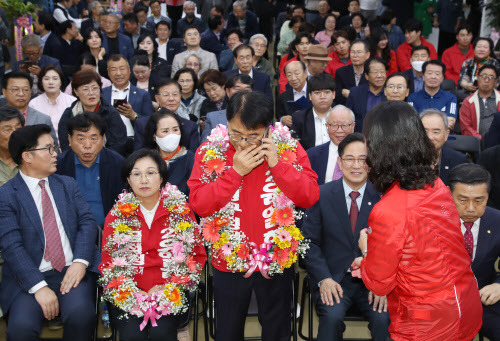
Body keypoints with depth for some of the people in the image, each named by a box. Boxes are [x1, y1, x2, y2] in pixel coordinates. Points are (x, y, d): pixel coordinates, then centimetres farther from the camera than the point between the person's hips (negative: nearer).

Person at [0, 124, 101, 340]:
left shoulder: (68, 185, 14)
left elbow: (87, 223, 6)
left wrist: (80, 262, -13)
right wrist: (39, 287, -20)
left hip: (73, 271, 2)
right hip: (29, 277, -2)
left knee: (80, 313, -27)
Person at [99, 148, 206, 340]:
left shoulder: (181, 211, 4)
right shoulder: (117, 215, 7)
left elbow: (197, 256, 4)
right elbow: (107, 260, 8)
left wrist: (166, 289, -8)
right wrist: (131, 292, -8)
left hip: (169, 294, 0)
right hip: (128, 295, 1)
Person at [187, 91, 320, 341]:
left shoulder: (289, 148, -6)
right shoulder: (210, 151, -7)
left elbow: (310, 197, -11)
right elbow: (199, 204, -14)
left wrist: (278, 164, -22)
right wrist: (235, 172, -22)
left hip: (276, 261, 0)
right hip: (228, 262, 0)